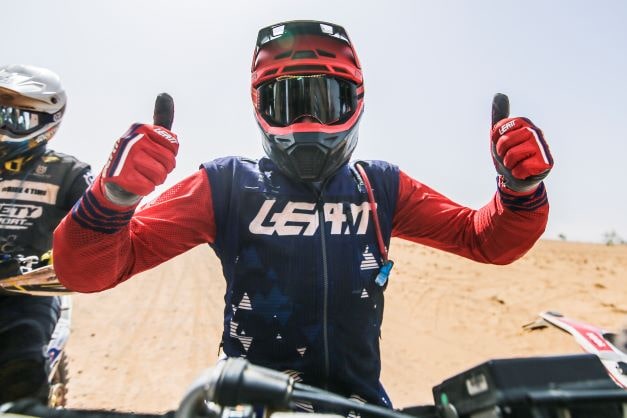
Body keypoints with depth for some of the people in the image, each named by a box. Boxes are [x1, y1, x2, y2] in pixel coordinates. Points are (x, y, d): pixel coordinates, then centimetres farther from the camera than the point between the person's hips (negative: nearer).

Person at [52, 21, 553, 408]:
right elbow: (88, 269, -8)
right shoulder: (227, 184, -7)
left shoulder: (381, 186, 1)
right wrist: (113, 196, -29)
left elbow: (486, 239, 5)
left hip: (359, 397, 3)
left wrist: (521, 187, -16)